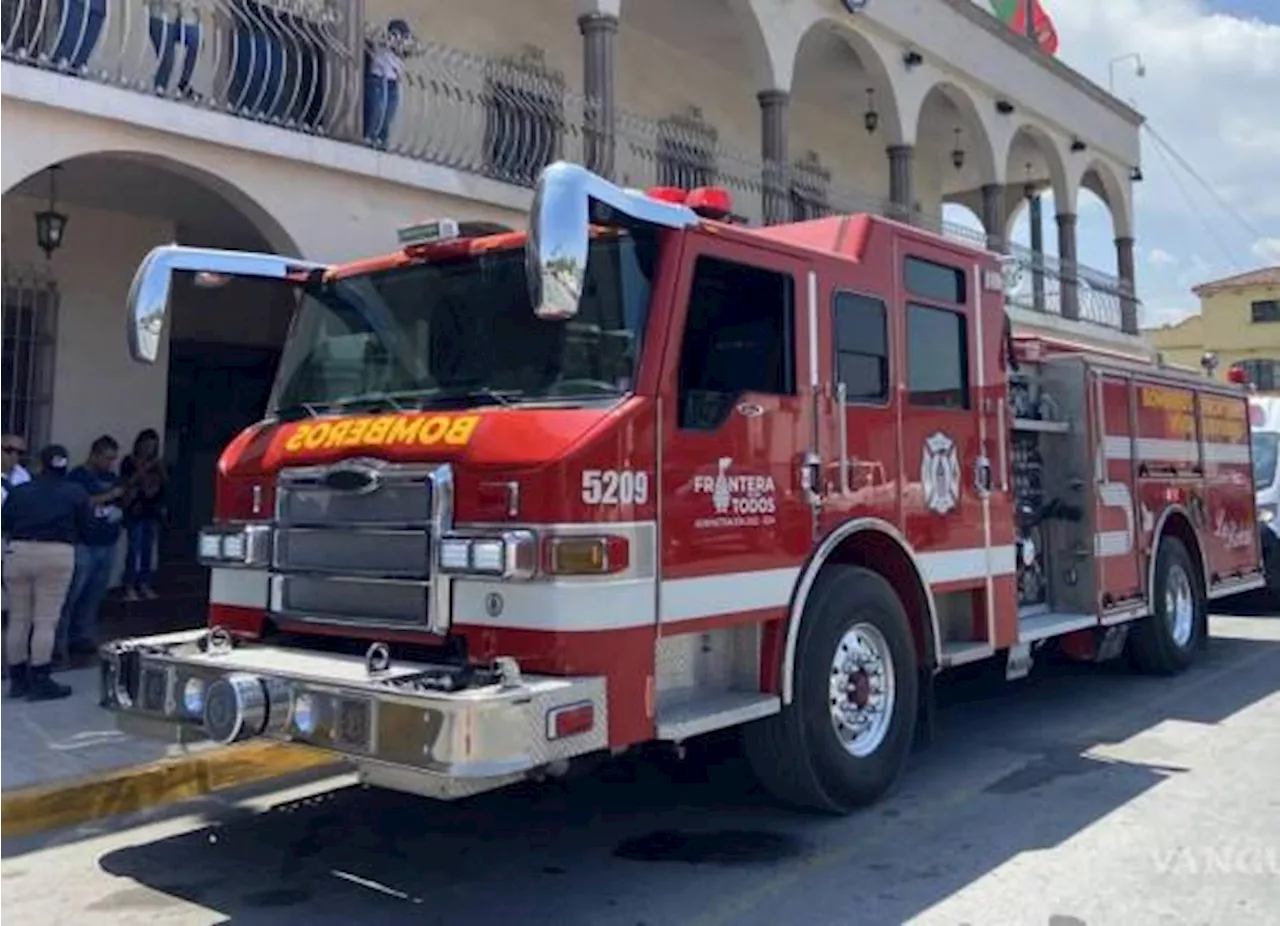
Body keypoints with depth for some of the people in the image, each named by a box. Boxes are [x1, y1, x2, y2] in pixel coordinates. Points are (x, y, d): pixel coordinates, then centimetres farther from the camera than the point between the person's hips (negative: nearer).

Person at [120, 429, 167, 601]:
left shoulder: (156, 463, 14)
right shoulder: (130, 462, 0)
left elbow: (165, 483, 9)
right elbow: (126, 483, -9)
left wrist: (160, 469, -6)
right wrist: (143, 470, -16)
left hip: (153, 510, 5)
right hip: (136, 510, -5)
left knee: (148, 549, 5)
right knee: (134, 549, -8)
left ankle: (144, 585, 10)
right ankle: (129, 588, -6)